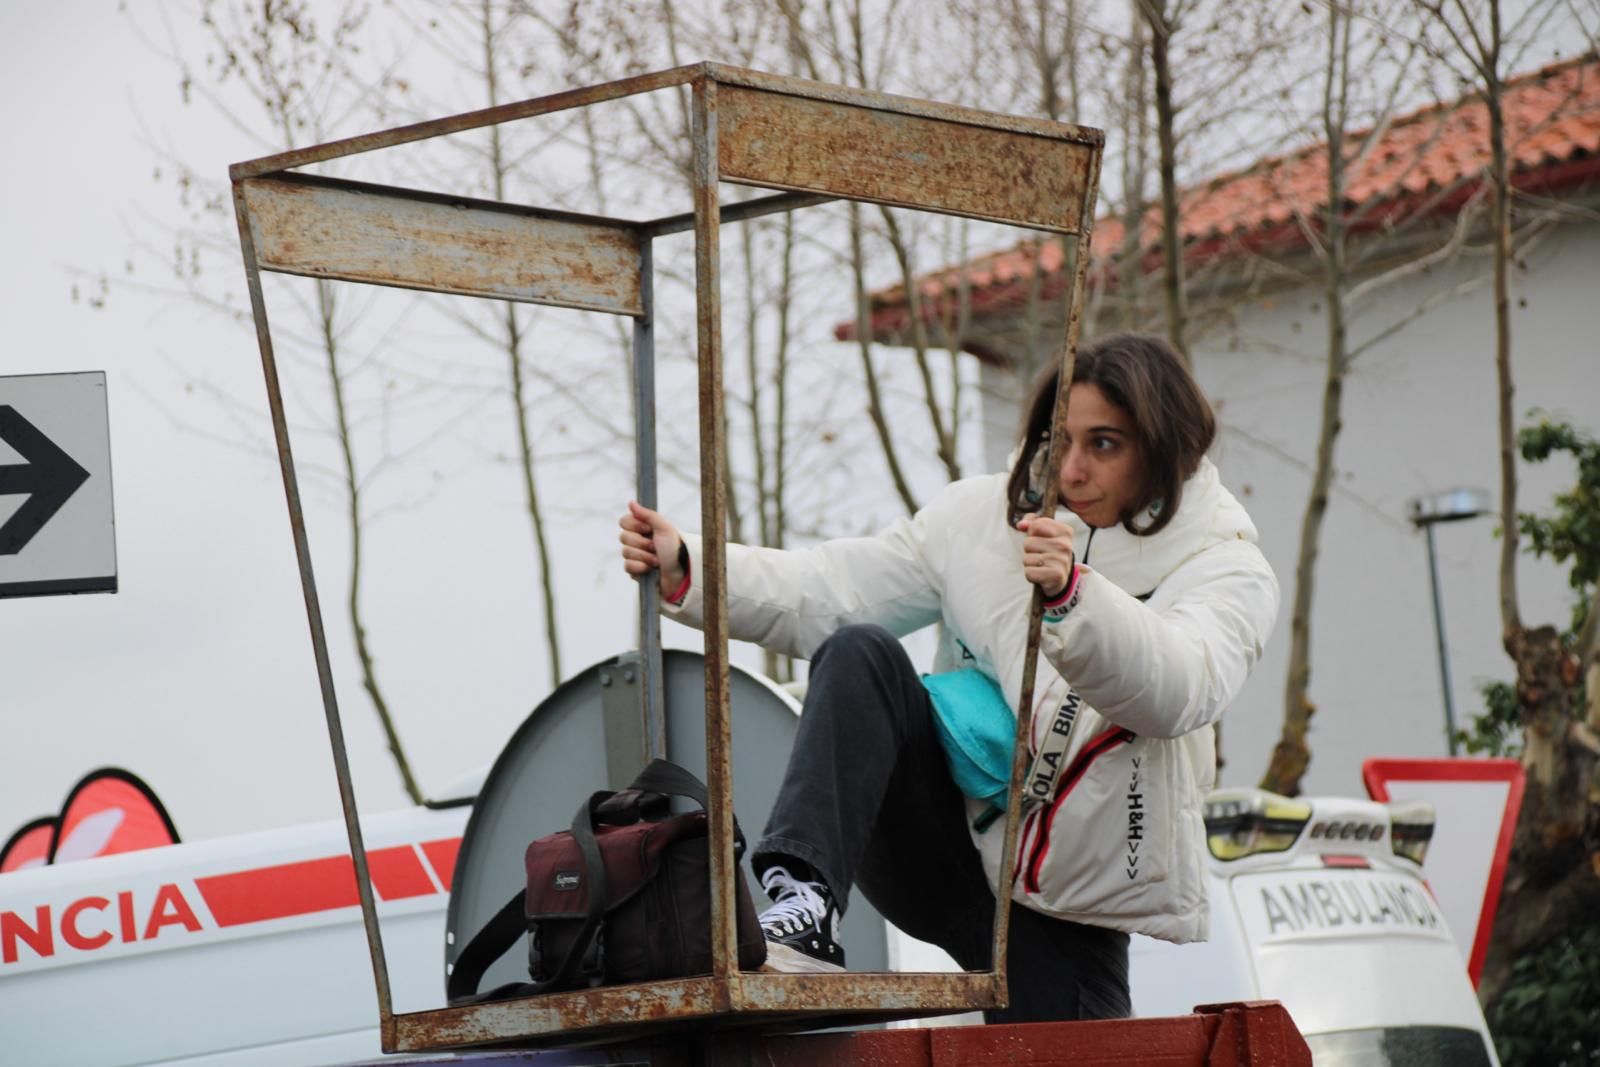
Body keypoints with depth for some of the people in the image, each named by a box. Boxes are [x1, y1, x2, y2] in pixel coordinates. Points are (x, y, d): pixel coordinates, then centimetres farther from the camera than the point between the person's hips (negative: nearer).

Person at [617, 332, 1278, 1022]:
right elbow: (829, 591, -2)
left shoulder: (1225, 570, -5)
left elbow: (1177, 690, -27)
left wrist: (1073, 594, -44)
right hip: (951, 850, 2)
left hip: (1072, 909, -1)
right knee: (860, 655, -22)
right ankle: (805, 911, -37)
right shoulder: (985, 516, 5)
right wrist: (685, 570, -17)